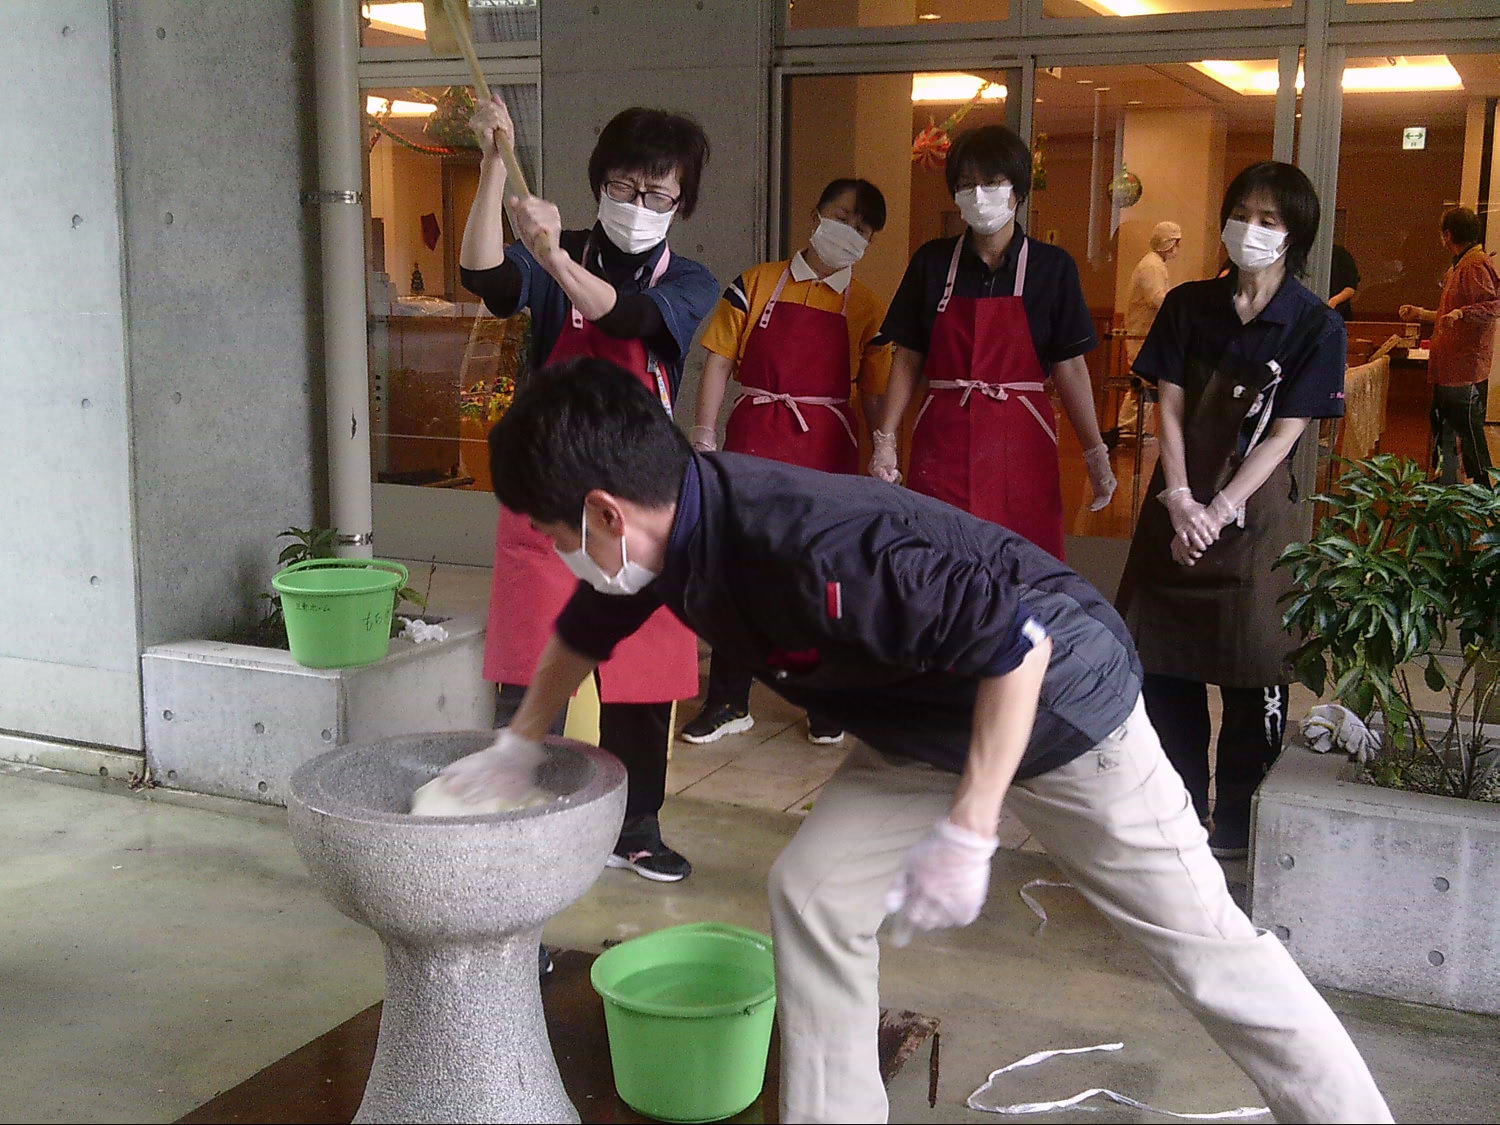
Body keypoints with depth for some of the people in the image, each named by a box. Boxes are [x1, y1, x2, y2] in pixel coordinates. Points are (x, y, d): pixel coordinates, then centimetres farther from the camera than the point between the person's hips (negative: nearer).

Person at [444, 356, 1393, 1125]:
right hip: (924, 727, 8)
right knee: (815, 893, 0)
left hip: (1058, 700, -8)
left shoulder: (810, 547, -38)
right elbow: (588, 628, 12)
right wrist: (521, 745, 22)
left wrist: (967, 833, -29)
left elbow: (1018, 645, -33)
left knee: (1204, 944, 3)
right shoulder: (678, 524, -11)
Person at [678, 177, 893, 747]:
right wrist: (704, 436, -4)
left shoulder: (867, 309, 5)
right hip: (752, 443, 0)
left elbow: (874, 396, 5)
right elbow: (719, 362, 3)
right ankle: (729, 703, 13)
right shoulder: (757, 284, 4)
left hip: (827, 453, 0)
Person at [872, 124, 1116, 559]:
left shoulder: (1052, 266, 2)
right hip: (942, 442, 1)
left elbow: (1070, 367, 3)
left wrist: (1095, 453, 0)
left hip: (1021, 445, -1)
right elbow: (907, 359, 8)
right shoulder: (932, 262, 6)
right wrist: (885, 439, 2)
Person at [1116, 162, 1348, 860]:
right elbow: (1169, 410, 0)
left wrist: (1218, 511, -16)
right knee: (1165, 660, 8)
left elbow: (1284, 434, -8)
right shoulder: (1187, 306, 5)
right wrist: (1179, 502, -13)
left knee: (1252, 672, 2)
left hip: (1256, 509, -3)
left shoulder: (1315, 325, -4)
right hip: (1178, 506, 3)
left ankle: (1237, 823, 17)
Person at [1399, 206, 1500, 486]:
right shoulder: (1460, 265, 21)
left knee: (1469, 432, -7)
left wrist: (1460, 313, -39)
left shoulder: (1475, 265, -13)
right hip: (1450, 368, 11)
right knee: (1443, 433, 16)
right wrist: (1420, 314, 37)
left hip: (1466, 370, -11)